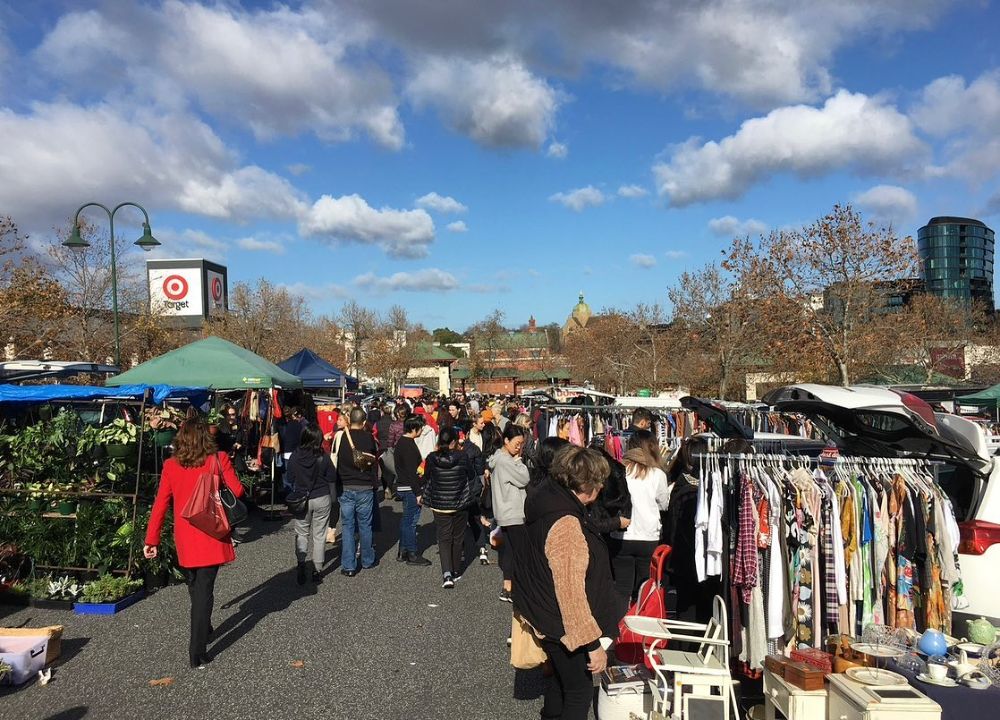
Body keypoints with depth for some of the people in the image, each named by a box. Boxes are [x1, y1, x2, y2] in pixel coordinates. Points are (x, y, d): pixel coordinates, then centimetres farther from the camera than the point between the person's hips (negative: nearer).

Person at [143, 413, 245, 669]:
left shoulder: (171, 466, -2)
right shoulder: (218, 459, -9)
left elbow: (160, 504, -1)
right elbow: (237, 491, -6)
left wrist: (151, 540, 4)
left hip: (184, 538, 3)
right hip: (212, 536, -3)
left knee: (195, 587, 22)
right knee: (204, 591, 0)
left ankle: (203, 629, 41)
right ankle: (197, 653, -1)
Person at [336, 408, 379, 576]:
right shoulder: (368, 438, -7)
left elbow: (335, 462, 2)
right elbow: (374, 461, 1)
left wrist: (336, 486, 13)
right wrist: (375, 484, 12)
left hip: (345, 488, 0)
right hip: (365, 487, 0)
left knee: (347, 526, 6)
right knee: (365, 525, 12)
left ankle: (348, 566, 6)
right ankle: (368, 560, 24)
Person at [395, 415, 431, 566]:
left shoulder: (402, 442, 11)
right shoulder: (409, 445, -21)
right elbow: (411, 471, -23)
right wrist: (418, 493, -19)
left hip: (403, 486, 10)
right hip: (410, 488, -10)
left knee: (407, 519, 17)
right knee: (411, 520, -2)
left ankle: (403, 552, 25)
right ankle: (412, 555, 6)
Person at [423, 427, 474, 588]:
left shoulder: (431, 458, -10)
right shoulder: (462, 457, -13)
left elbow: (426, 480, 3)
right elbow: (470, 477, 1)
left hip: (439, 505, 0)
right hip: (460, 504, 0)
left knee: (444, 538, 7)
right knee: (457, 538, 15)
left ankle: (447, 573, -10)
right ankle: (456, 572, 25)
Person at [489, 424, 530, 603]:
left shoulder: (499, 458, 12)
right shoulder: (504, 460, -19)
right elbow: (524, 479, -16)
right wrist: (518, 461, -7)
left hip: (505, 512, 10)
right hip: (513, 514, -10)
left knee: (509, 550, 13)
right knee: (519, 552, -3)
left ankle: (507, 588, 18)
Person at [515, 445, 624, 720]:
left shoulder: (548, 498, -4)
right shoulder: (565, 525, -33)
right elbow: (571, 592, -30)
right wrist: (594, 644, -23)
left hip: (546, 613, 9)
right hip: (564, 624, -9)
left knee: (561, 680, 28)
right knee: (579, 693, 9)